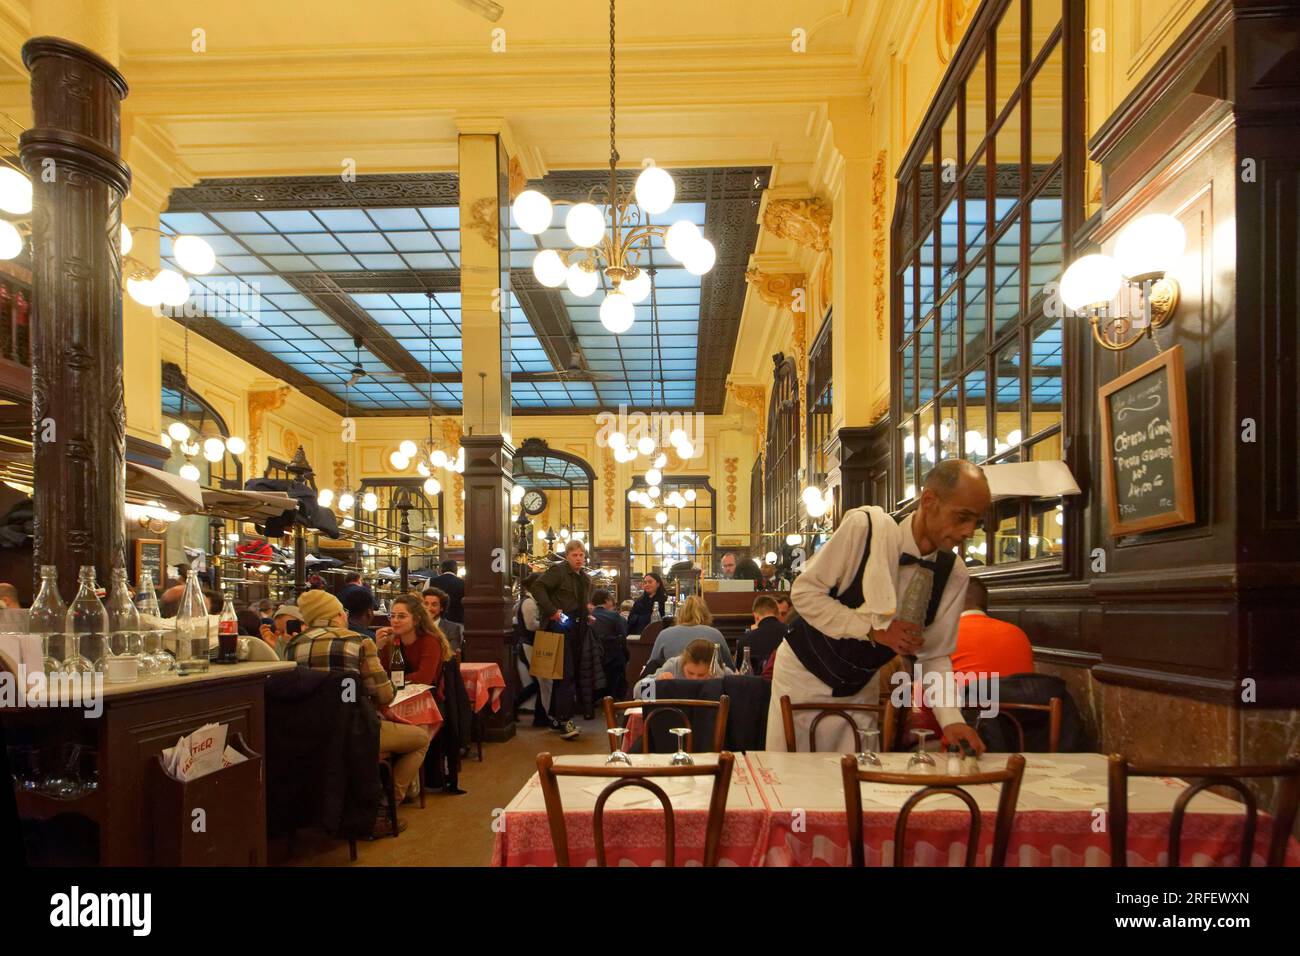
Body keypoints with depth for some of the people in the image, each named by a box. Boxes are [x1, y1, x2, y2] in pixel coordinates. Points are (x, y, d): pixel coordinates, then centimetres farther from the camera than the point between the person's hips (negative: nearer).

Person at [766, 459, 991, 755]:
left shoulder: (954, 575, -9)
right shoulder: (865, 526, -23)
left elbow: (934, 656, -4)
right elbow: (805, 592, -19)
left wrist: (951, 719, -18)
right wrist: (873, 628, -26)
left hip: (861, 689, 4)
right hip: (804, 672, -3)